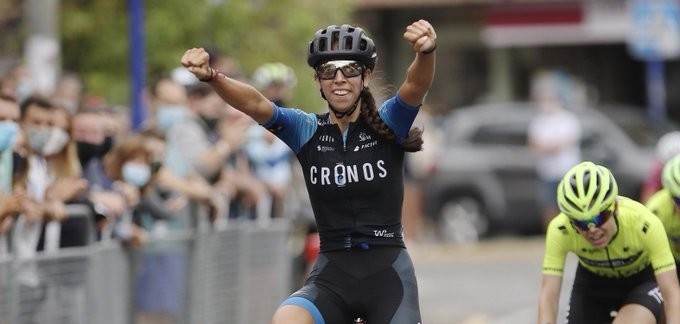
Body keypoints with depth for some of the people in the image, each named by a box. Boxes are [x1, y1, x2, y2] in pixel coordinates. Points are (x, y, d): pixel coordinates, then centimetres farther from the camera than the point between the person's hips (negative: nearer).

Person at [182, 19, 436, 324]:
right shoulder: (307, 131, 2)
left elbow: (416, 85, -22)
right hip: (332, 275, 1)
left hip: (388, 273, -1)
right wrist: (210, 76, -35)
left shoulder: (387, 124, -2)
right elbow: (254, 103, -15)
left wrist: (426, 52, -45)